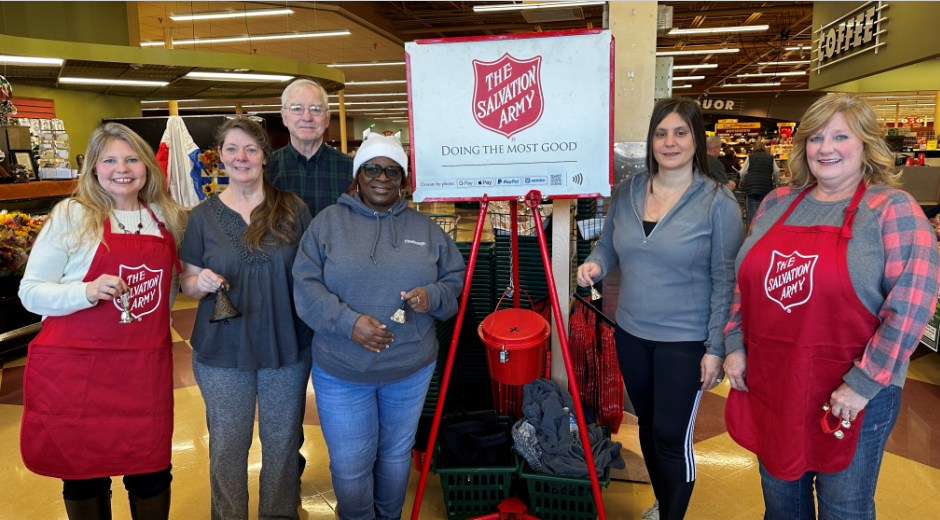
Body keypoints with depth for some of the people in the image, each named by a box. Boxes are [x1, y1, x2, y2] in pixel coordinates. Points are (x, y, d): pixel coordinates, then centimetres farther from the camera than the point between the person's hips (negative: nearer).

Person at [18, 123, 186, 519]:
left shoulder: (165, 218, 9)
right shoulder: (71, 215, -3)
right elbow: (30, 292, -5)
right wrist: (87, 292, -21)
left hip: (148, 368, 3)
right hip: (77, 367, -3)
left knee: (152, 473, 10)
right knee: (83, 474, 12)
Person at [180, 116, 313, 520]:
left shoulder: (294, 210, -2)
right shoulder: (203, 215, 1)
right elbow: (188, 284, 6)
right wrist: (202, 282, -18)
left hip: (287, 348, 0)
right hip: (222, 351, 0)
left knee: (282, 441, 15)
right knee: (227, 446, 12)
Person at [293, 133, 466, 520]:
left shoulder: (425, 228, 4)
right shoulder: (328, 222, -3)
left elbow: (456, 276, 8)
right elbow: (306, 285, -8)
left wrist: (433, 296, -14)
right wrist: (348, 321, -22)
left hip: (411, 368, 2)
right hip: (341, 371, -2)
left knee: (397, 452, 21)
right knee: (350, 464, 10)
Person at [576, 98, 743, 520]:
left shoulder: (717, 202, -11)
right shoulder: (626, 192, 1)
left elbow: (726, 281, -10)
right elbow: (609, 244, 14)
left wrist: (716, 348, -12)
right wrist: (595, 264, -10)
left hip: (685, 341, -5)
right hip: (631, 333, 5)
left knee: (672, 437, 2)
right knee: (647, 425, 20)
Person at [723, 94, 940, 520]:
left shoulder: (893, 210, -9)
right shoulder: (777, 204, 5)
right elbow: (744, 281, 11)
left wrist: (864, 384, -19)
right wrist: (735, 345, 3)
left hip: (852, 397, -4)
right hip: (769, 384, 4)